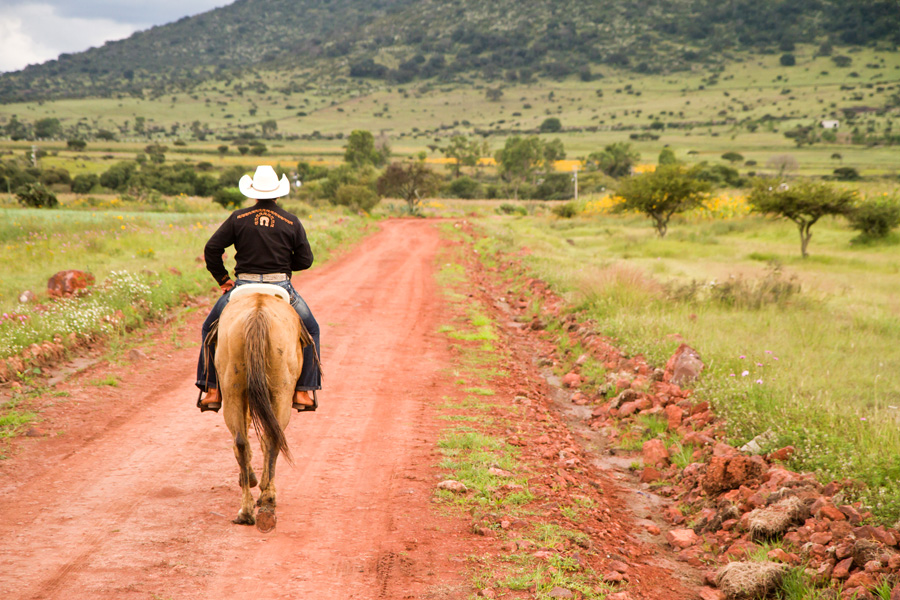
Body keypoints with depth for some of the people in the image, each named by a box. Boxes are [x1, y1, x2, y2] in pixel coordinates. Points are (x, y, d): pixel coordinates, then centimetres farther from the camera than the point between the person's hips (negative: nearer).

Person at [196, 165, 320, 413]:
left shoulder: (238, 218, 1)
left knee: (210, 329, 19)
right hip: (281, 287, 0)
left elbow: (211, 249, -2)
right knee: (310, 330, 20)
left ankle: (212, 391, 12)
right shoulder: (292, 222, 1)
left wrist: (223, 279, 9)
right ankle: (303, 391, 13)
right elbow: (305, 259, 2)